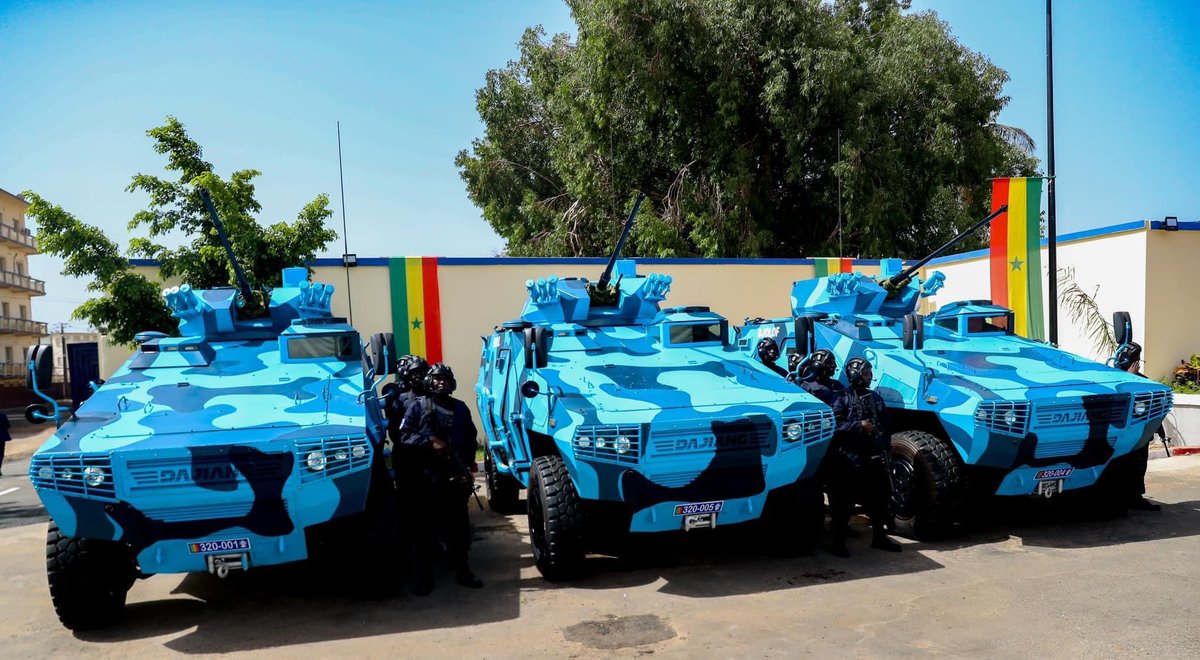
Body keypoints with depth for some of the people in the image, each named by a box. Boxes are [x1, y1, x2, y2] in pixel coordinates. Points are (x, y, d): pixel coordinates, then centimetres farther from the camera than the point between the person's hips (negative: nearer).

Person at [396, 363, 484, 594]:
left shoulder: (460, 408, 13)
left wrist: (469, 463, -2)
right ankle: (424, 577, 10)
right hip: (425, 478, -3)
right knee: (425, 528, 2)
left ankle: (462, 571, 20)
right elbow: (404, 437, -5)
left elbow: (471, 438, 12)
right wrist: (430, 441, -17)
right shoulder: (417, 406, 3)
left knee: (458, 525, 9)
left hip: (455, 477, 3)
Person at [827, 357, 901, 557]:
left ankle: (879, 537, 29)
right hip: (849, 459, -6)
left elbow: (884, 425, 16)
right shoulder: (842, 398, -7)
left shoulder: (875, 397, 13)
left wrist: (884, 450, 10)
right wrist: (859, 426, -20)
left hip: (873, 457, 7)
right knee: (844, 500, -1)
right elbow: (834, 426, -17)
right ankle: (838, 541, 8)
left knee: (878, 497, 14)